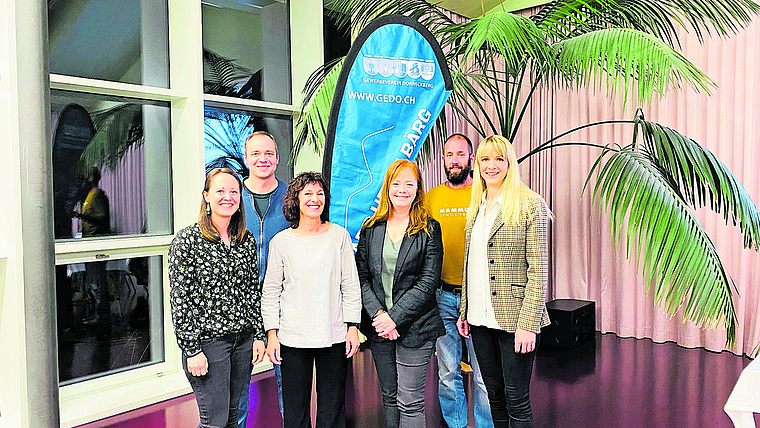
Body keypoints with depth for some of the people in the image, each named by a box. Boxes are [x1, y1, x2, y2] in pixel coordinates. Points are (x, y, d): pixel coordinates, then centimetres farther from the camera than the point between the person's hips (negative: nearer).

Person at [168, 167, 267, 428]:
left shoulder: (247, 241, 7)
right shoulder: (187, 240, -9)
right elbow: (180, 299, -11)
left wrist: (258, 335, 6)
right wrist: (192, 350, -13)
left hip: (243, 339, 5)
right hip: (207, 341, -5)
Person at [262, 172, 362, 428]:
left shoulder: (339, 236, 1)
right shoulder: (281, 241, -1)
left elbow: (351, 285, 4)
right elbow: (271, 292, 4)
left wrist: (352, 327, 0)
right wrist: (272, 334, -1)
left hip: (334, 338, 1)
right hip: (292, 339, 0)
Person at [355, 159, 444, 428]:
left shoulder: (429, 230, -3)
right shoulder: (371, 228, 7)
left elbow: (428, 282, -10)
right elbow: (361, 277, 4)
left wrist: (394, 318, -15)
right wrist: (378, 315, -10)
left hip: (415, 327, -4)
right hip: (379, 326, 4)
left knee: (410, 402, 2)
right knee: (389, 396, 17)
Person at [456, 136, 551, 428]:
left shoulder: (530, 204, -9)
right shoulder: (476, 206, 12)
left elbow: (538, 270, -12)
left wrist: (528, 324, -17)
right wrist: (464, 312, 13)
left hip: (514, 319, -6)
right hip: (480, 319, 6)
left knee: (516, 400, 5)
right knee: (494, 395, 17)